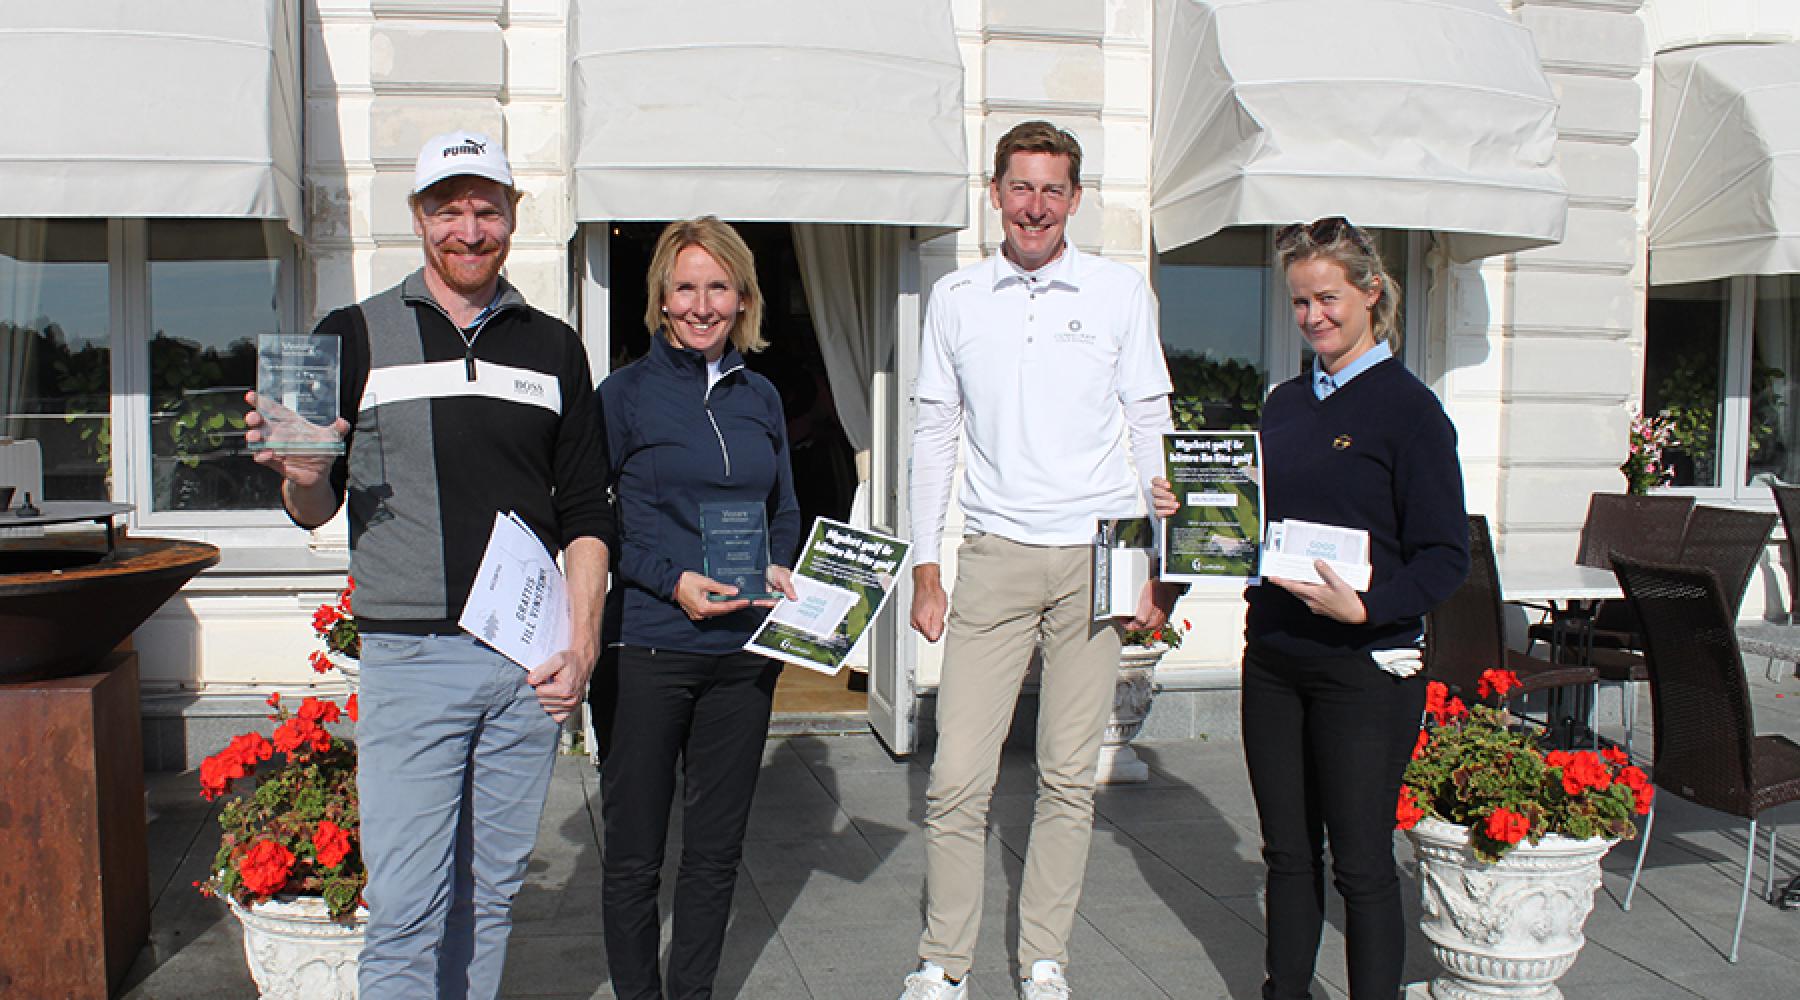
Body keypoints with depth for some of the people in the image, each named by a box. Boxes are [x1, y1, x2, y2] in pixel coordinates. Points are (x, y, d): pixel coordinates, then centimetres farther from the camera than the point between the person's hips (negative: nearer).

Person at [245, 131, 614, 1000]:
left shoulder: (553, 349, 12)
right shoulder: (356, 336, 6)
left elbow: (585, 514, 11)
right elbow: (313, 512, 7)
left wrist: (582, 646, 0)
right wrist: (301, 478, -16)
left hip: (531, 660, 2)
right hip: (410, 657, -2)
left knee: (491, 893, 11)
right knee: (406, 911, -2)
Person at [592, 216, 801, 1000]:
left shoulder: (760, 398, 10)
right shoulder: (626, 393, -3)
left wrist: (778, 569, -2)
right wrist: (672, 581, -16)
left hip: (743, 651, 4)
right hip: (646, 649, -4)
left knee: (716, 849, 13)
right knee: (633, 854, 6)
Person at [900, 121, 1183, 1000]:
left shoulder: (1120, 293, 5)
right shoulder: (956, 298, 7)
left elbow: (1152, 433, 7)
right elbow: (933, 434, 10)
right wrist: (924, 566, 6)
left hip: (1096, 559, 0)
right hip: (994, 558, 0)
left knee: (1069, 777, 7)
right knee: (957, 778, -4)